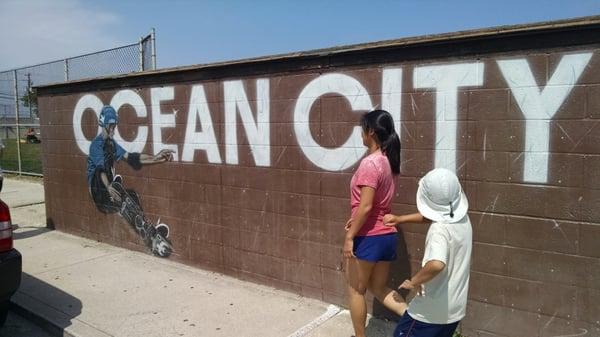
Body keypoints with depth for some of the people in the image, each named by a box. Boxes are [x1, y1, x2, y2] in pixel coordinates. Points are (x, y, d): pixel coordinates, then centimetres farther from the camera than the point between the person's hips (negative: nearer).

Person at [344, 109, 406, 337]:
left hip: (368, 238, -8)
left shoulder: (369, 163, -19)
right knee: (378, 287, 21)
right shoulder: (389, 161, 7)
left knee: (355, 290, 12)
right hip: (387, 235, 8)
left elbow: (365, 206, -23)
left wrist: (350, 236, -16)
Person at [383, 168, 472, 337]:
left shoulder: (439, 229, -26)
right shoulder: (462, 219, 0)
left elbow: (436, 264, -44)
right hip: (455, 308, 8)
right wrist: (400, 219, 19)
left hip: (432, 310, -8)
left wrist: (413, 282, -27)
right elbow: (429, 216, 18)